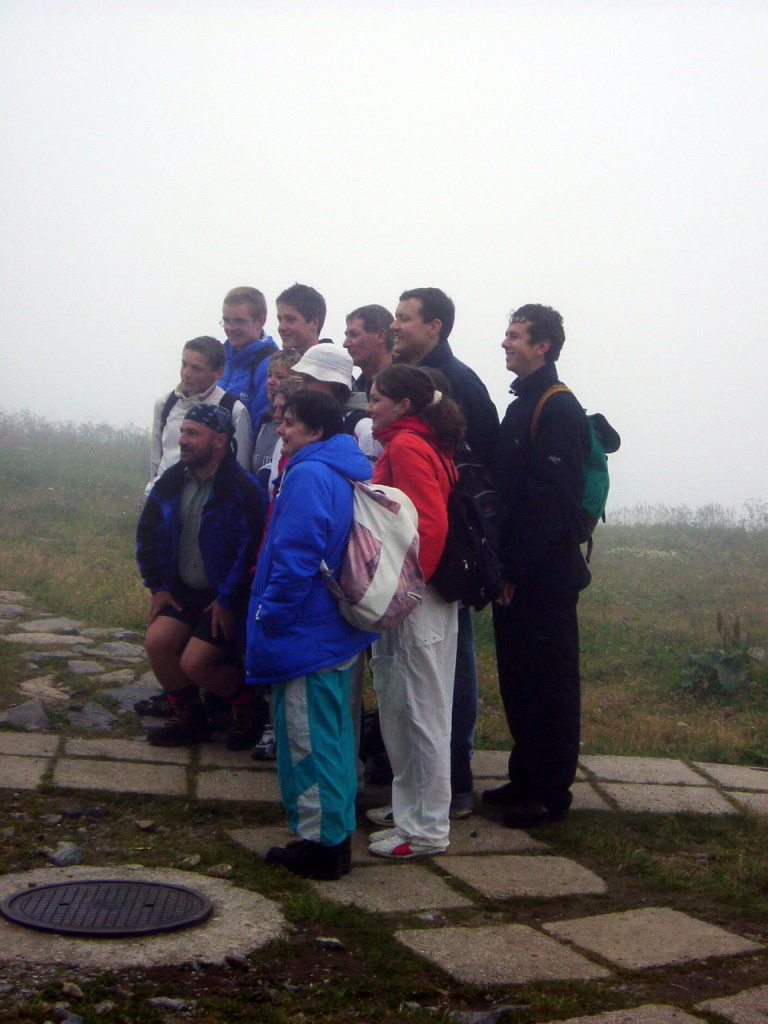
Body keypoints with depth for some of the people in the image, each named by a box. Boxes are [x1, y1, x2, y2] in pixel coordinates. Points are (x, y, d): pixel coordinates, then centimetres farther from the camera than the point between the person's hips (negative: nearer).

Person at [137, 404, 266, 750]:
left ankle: (250, 708, 12)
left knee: (195, 663, -17)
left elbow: (251, 549, -20)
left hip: (225, 596, -6)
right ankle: (190, 718, 9)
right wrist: (157, 587, 6)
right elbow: (148, 534, 13)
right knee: (157, 642, -14)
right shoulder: (171, 482, 3)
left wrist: (228, 600, -18)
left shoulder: (241, 488, -19)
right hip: (183, 589, 6)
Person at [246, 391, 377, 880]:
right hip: (339, 633, 10)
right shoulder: (350, 471, 13)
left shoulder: (309, 476, -18)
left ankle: (320, 844, 4)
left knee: (307, 739, -2)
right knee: (334, 734, 17)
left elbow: (296, 558, -24)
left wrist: (269, 615, -15)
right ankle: (337, 834, 26)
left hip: (306, 636, -10)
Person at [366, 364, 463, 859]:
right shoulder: (427, 444, 15)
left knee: (422, 708, -3)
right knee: (399, 702, 18)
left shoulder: (406, 447, -14)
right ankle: (409, 805, 29)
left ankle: (426, 828, 5)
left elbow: (430, 525, -23)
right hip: (411, 594, 10)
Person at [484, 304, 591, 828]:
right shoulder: (522, 406, 16)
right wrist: (503, 561, 12)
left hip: (546, 575, -9)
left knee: (549, 681, -1)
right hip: (517, 573, 9)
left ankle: (551, 791, 7)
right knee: (517, 677, 14)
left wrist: (519, 567, -19)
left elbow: (552, 499, -20)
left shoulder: (559, 409, -13)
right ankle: (526, 778, 24)